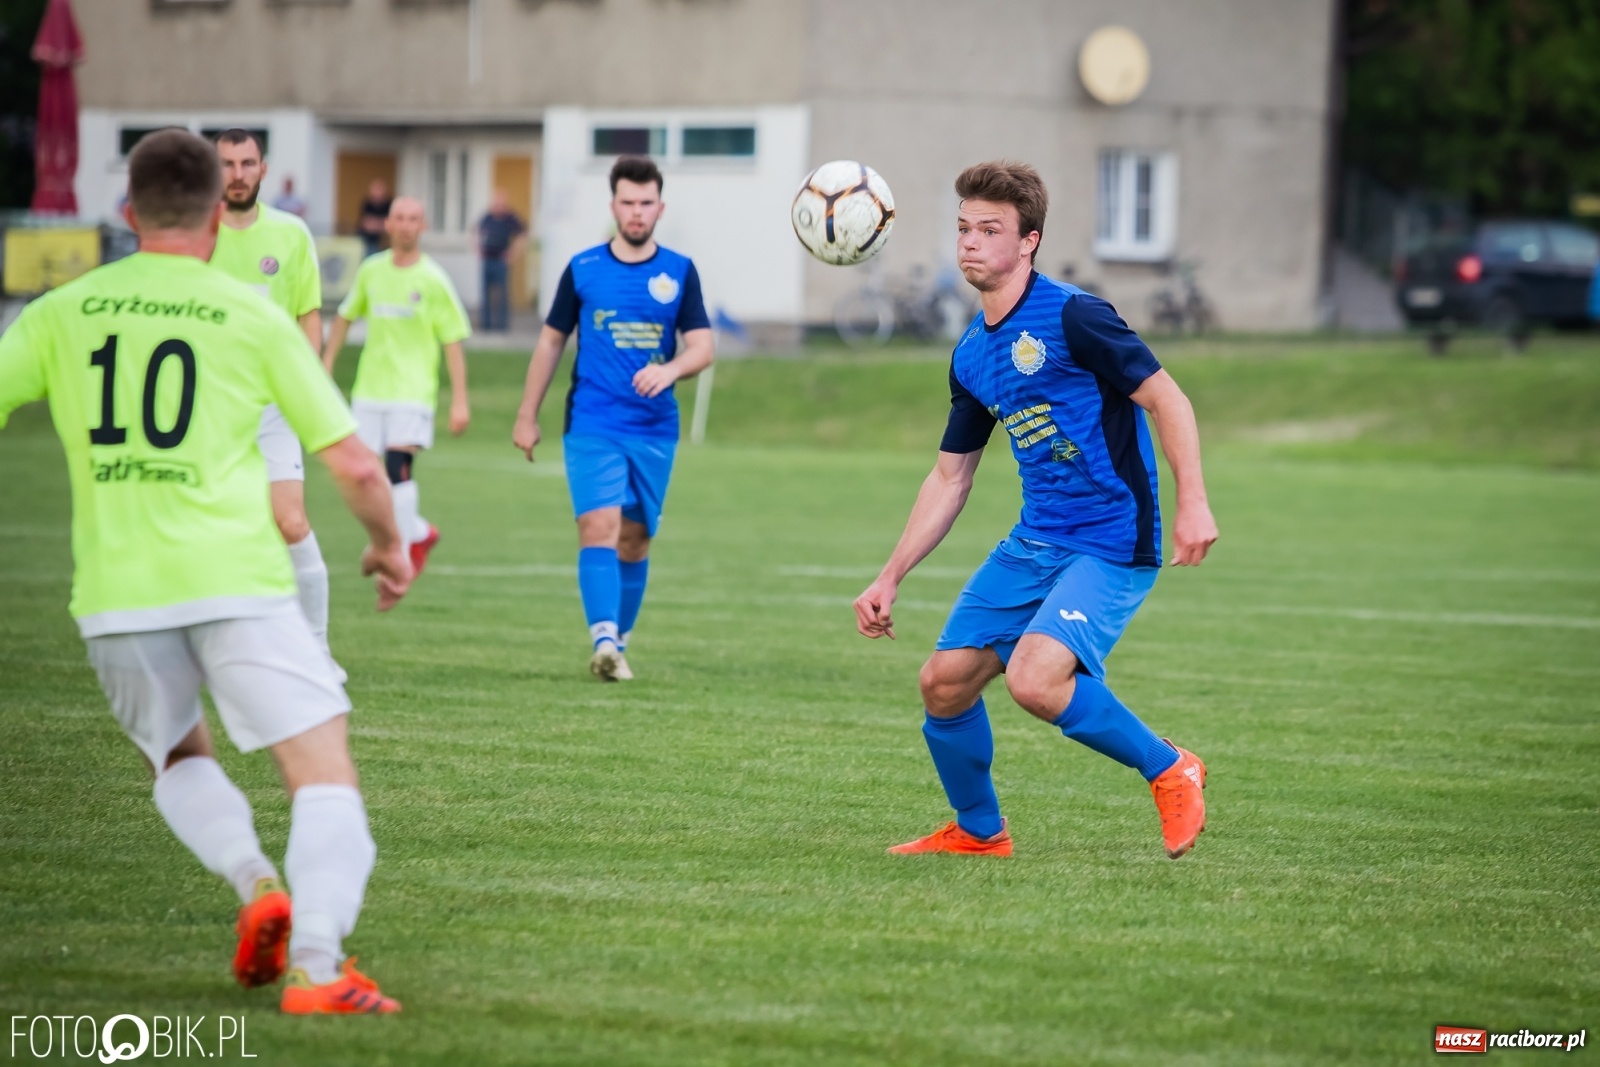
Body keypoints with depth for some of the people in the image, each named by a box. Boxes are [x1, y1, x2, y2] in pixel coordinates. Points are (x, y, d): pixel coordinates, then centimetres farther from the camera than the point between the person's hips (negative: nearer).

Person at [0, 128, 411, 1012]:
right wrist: (388, 547, 23)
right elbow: (354, 466, 5)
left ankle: (252, 880, -1)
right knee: (324, 775, 0)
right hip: (236, 581, -3)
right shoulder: (253, 317, 4)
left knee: (179, 756, 26)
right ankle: (316, 966, -19)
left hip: (115, 597, 3)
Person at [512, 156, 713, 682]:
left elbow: (702, 346, 0)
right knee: (599, 528, -18)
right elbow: (551, 342, 11)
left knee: (634, 540, 8)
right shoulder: (582, 269, 3)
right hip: (592, 426, -2)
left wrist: (670, 369, -22)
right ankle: (603, 641, -27)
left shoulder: (679, 272, 5)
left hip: (654, 430, 2)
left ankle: (619, 645, 20)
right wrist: (527, 415, 10)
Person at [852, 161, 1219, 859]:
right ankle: (978, 831, 25)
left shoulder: (1071, 316, -12)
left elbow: (1166, 400, -12)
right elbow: (949, 477, 18)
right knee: (945, 680, 3)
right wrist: (889, 580, 16)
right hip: (1034, 542, 8)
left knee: (1035, 680, -26)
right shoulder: (971, 356, 11)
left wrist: (1192, 503, -22)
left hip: (1113, 544, -8)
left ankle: (1170, 772, -3)